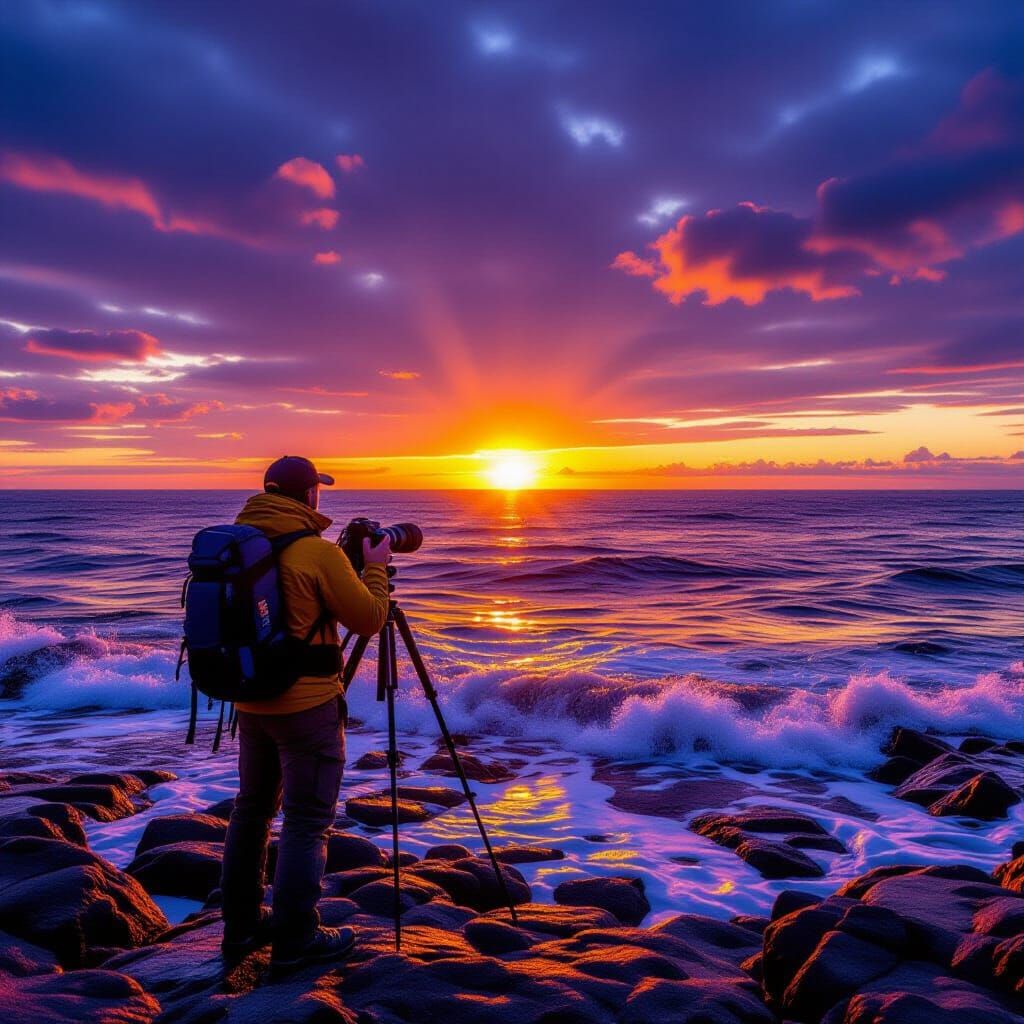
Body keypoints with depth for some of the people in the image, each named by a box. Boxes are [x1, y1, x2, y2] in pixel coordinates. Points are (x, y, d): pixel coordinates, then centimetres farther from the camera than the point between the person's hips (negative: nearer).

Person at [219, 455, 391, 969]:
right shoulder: (319, 552, -17)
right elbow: (369, 620, -10)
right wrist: (375, 567, 4)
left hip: (251, 701, 8)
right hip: (307, 704, -7)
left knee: (252, 808, 19)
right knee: (307, 821, 4)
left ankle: (242, 925, 30)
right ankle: (296, 938, 13)